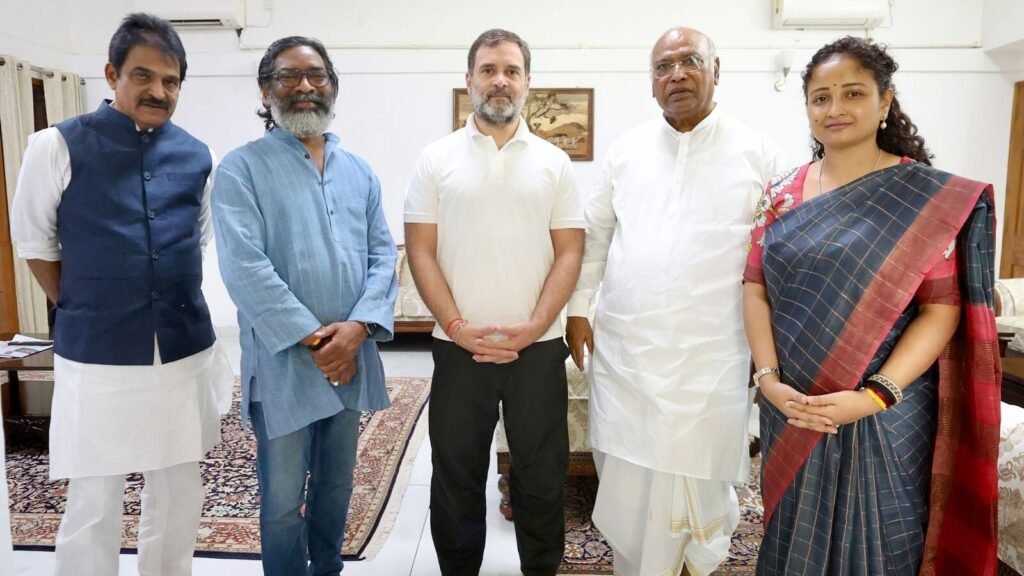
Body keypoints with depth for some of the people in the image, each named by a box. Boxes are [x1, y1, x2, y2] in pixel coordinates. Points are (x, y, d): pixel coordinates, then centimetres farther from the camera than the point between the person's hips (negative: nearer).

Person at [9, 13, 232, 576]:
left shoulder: (197, 158, 4)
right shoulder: (58, 147, -6)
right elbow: (35, 243, 3)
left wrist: (175, 311, 11)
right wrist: (84, 315, 6)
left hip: (185, 353, 4)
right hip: (96, 358, -3)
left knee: (178, 493, 16)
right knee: (93, 503, 7)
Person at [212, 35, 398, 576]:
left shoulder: (359, 171, 10)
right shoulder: (241, 168, -4)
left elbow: (383, 254, 3)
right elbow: (244, 267, -14)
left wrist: (358, 327, -12)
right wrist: (312, 339, -16)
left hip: (350, 357, 5)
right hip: (283, 362, -4)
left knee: (336, 484, 19)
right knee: (283, 499, 8)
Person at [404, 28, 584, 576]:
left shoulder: (553, 162, 5)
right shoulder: (437, 159, 3)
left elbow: (569, 252, 1)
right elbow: (420, 251, -1)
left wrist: (535, 327, -10)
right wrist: (457, 327, -10)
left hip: (538, 347, 1)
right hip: (458, 347, 0)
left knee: (542, 475, 12)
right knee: (456, 476, 12)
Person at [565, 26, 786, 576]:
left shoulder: (759, 154, -1)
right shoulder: (626, 150, 6)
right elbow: (595, 236, 11)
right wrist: (579, 307, 8)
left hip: (709, 354, -2)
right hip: (622, 347, 3)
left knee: (698, 476, 9)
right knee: (625, 477, 12)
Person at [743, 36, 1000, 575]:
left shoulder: (930, 196, -5)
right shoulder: (782, 192, 4)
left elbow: (942, 309, -10)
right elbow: (755, 289, 0)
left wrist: (874, 396, -20)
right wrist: (769, 381, -11)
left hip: (885, 413, -2)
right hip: (792, 409, 3)